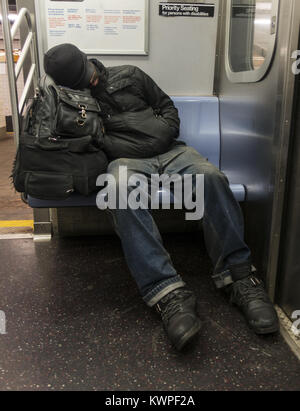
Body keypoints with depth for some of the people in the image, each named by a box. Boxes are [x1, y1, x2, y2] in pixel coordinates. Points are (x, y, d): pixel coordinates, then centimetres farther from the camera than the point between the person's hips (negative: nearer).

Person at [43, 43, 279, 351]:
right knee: (122, 190, -40)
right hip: (127, 159, -3)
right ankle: (167, 293, -43)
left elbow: (166, 105, 23)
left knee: (211, 177, -28)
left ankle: (238, 277, -23)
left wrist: (166, 134, 5)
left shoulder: (128, 75, 18)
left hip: (168, 150, 3)